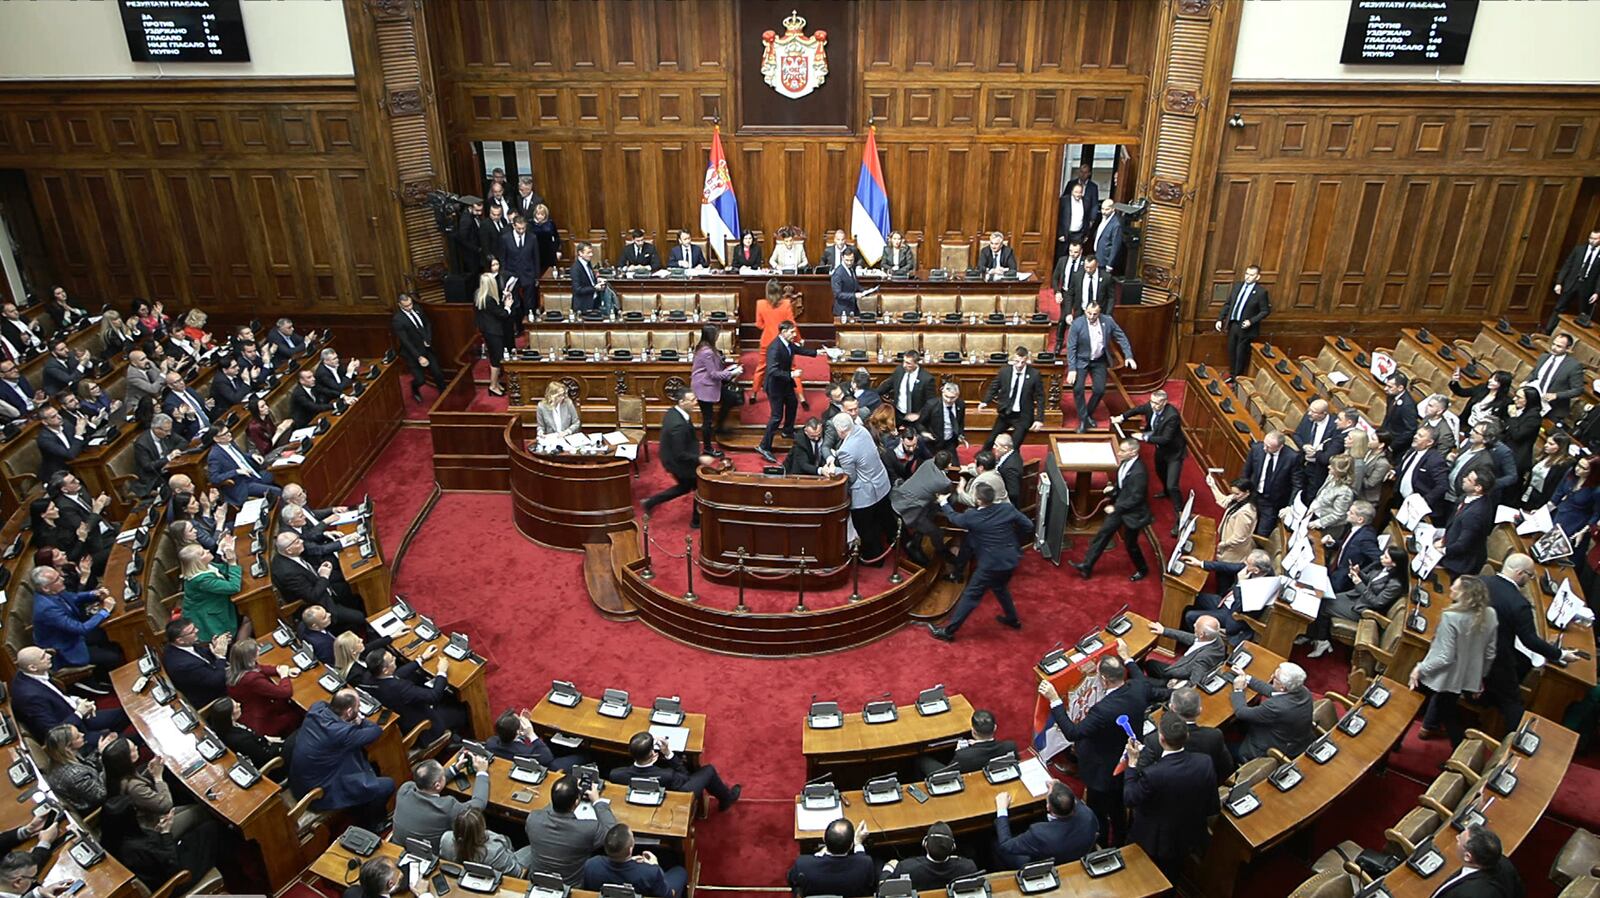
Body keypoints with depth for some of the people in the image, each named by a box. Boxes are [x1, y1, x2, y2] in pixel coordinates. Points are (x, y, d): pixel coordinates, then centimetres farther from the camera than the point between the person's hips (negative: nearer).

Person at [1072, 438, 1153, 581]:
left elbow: (1136, 498, -25)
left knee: (1130, 543, 10)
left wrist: (1116, 508, -20)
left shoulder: (1139, 472, -29)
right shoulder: (1124, 463, -4)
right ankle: (1087, 566, 14)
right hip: (1119, 506, 8)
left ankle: (1142, 570, 35)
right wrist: (1112, 488, -6)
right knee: (1103, 533, 8)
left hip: (1132, 512, -8)